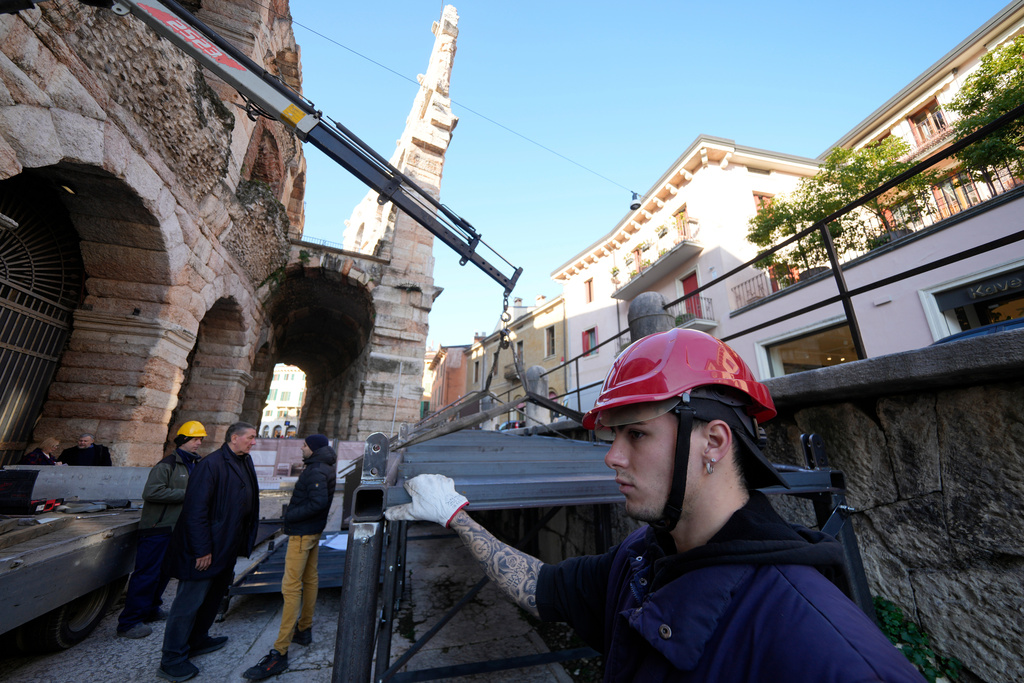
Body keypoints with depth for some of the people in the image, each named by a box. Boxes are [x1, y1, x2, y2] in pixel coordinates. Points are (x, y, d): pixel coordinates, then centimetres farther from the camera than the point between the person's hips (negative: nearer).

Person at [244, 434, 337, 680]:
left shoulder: (316, 472, -23)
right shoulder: (323, 468, 8)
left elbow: (319, 502, -32)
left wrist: (291, 515, -19)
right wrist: (293, 514, 9)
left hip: (303, 533, -10)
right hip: (313, 531, 10)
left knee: (291, 587, -5)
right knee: (309, 579, 19)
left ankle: (280, 653, 2)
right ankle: (304, 630, 35)